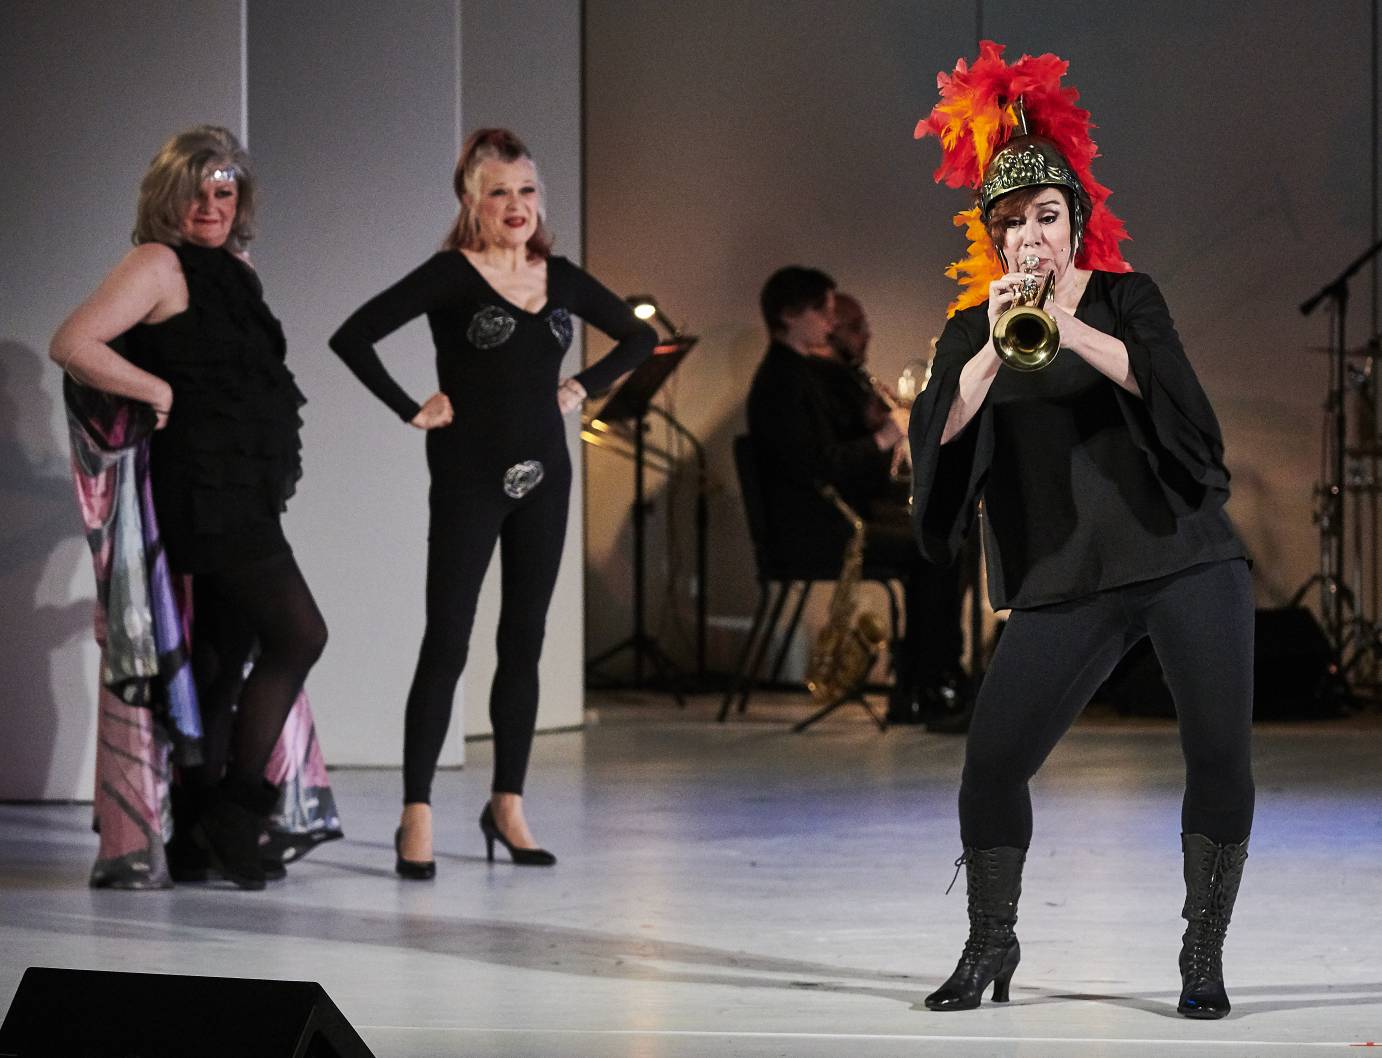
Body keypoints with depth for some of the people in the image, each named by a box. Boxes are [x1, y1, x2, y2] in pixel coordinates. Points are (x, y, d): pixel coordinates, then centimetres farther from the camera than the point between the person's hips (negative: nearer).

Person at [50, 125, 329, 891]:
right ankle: (235, 810, -7)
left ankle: (196, 839, 13)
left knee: (224, 657, 10)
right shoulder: (159, 265, -8)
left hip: (247, 492, 9)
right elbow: (72, 345, -19)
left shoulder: (233, 272, 18)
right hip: (205, 489, -9)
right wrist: (163, 394, -17)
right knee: (298, 633, -13)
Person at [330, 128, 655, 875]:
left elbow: (638, 336, 22)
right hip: (469, 478, -5)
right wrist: (412, 410, -13)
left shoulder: (560, 278, 8)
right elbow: (353, 337, -14)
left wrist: (584, 387, 10)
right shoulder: (450, 276, -7)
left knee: (524, 644, 9)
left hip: (544, 476, 5)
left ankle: (507, 806, 17)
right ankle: (416, 816, -5)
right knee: (446, 644, -6)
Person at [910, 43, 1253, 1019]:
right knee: (993, 756, -9)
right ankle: (992, 944, 12)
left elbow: (1160, 383, -14)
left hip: (1183, 552, -1)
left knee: (1221, 750, -10)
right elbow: (939, 434, -8)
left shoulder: (1125, 297, 6)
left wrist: (1069, 328, -26)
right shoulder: (974, 327, 8)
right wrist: (993, 350, -23)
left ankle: (1204, 955, 4)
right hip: (1065, 577, 1)